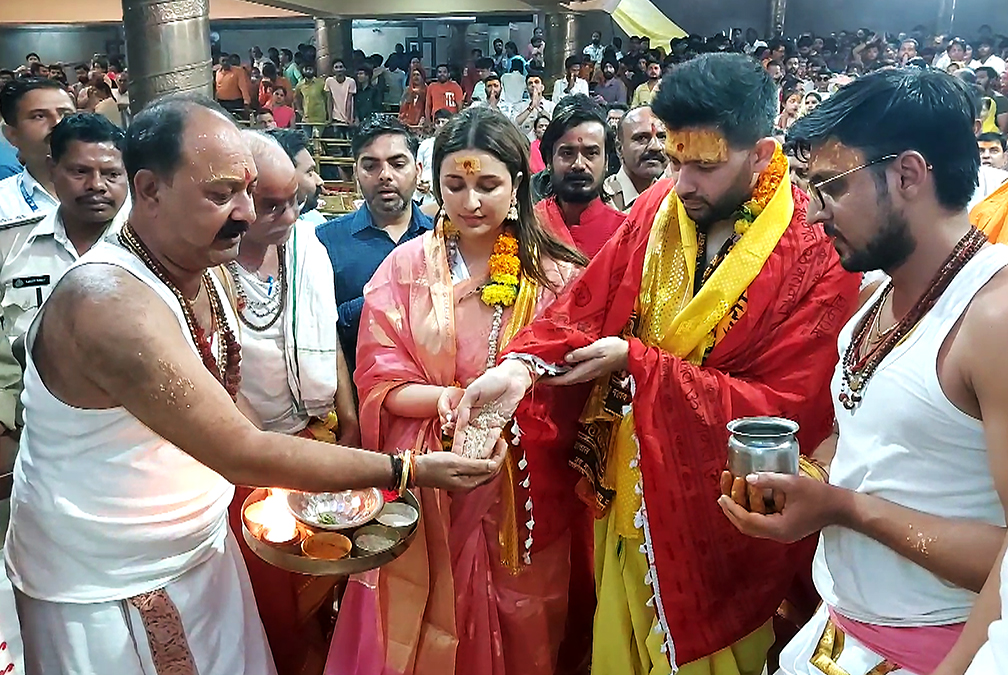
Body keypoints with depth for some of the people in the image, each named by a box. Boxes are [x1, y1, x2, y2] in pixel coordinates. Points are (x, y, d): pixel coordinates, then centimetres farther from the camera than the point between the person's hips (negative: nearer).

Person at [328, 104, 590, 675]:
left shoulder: (556, 276, -4)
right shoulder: (406, 268, -3)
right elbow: (380, 384, -5)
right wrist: (451, 397, -23)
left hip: (522, 495, 0)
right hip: (425, 495, 1)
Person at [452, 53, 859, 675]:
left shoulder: (819, 255, -18)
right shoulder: (657, 211, -4)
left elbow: (785, 409, -21)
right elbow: (582, 307, -4)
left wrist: (635, 360, -23)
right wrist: (522, 365, -25)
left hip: (715, 518, -4)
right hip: (625, 494, 4)